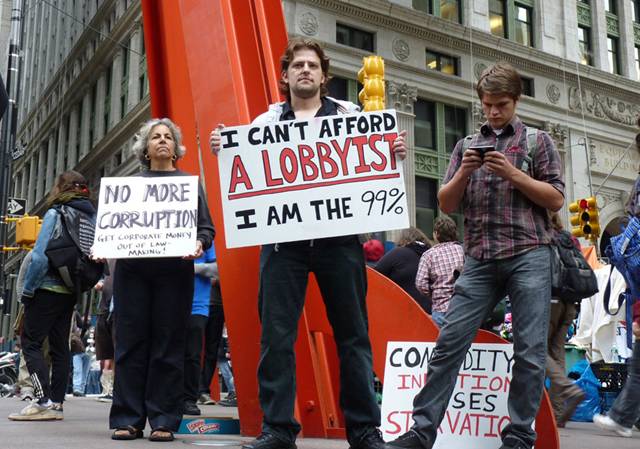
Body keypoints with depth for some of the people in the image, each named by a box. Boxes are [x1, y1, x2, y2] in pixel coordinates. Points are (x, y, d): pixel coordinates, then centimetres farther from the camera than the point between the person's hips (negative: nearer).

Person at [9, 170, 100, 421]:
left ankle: (44, 402, -10)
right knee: (60, 347, 10)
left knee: (31, 343, -2)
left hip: (48, 288, -7)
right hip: (72, 292, 7)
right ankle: (57, 403, 12)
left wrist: (27, 290, -8)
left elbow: (40, 256, -15)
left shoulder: (55, 214, -10)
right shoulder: (91, 217, 9)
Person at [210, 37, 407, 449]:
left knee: (353, 333, 3)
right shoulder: (266, 122, 15)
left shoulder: (350, 116, 14)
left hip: (338, 235, 0)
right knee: (276, 334, -1)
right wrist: (221, 149, -8)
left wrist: (397, 152, -8)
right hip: (283, 237, 1)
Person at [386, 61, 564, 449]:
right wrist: (464, 172, -4)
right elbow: (446, 205, 14)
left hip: (529, 255, -2)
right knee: (450, 341, -6)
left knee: (530, 350, -3)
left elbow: (556, 199, 4)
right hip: (481, 259, 2)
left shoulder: (538, 140, 13)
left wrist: (512, 173, -7)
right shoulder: (468, 146, 20)